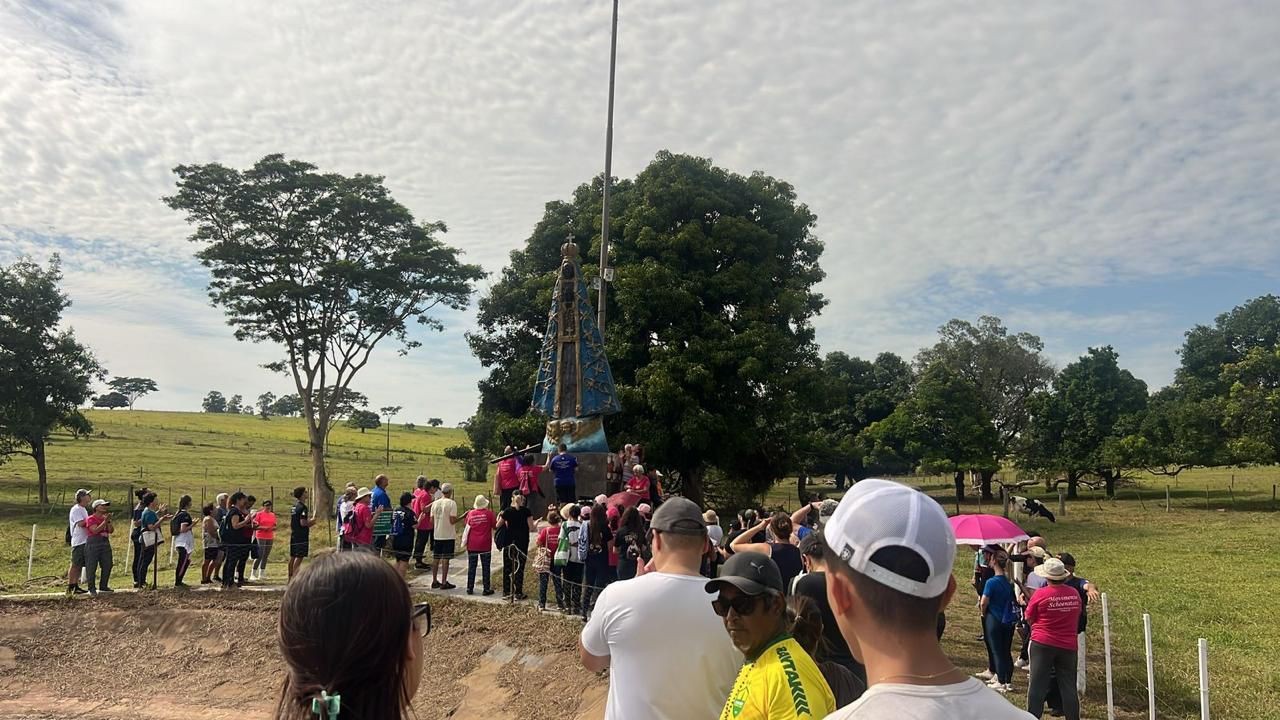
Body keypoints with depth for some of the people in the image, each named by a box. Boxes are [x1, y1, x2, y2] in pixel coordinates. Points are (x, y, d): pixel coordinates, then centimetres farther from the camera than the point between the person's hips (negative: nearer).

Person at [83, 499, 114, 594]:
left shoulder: (105, 518, 14)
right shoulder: (91, 519, -6)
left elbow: (111, 531, 6)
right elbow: (95, 530, -19)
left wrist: (109, 521, -7)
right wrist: (105, 521, -20)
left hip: (105, 543, 7)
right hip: (93, 544, -7)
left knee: (107, 565, 6)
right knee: (91, 566, -2)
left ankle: (103, 586, 18)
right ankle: (92, 587, 8)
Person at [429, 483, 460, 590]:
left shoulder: (435, 503, 5)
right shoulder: (452, 503, -12)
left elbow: (431, 520, 6)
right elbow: (453, 520, -18)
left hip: (437, 535, 5)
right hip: (448, 536, -5)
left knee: (436, 559, 13)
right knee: (445, 559, -1)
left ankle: (435, 581, 18)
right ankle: (444, 583, 2)